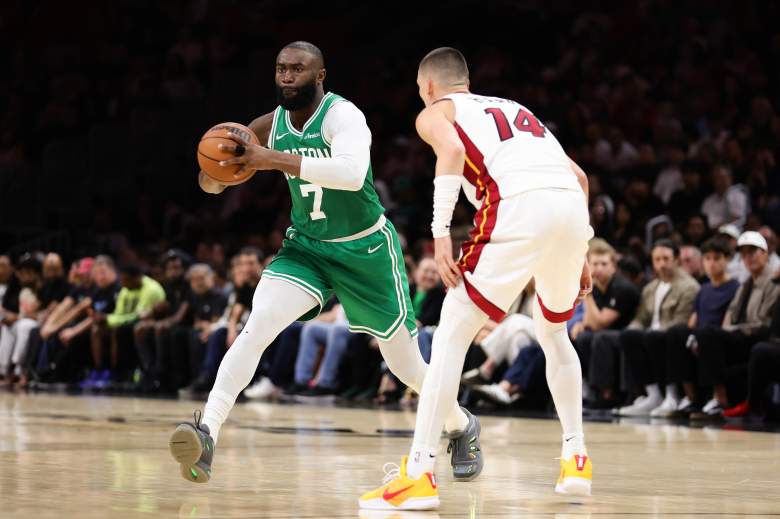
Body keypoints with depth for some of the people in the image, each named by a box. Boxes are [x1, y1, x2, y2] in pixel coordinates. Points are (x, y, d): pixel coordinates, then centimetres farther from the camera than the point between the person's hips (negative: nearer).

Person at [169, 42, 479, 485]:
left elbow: (352, 172, -45)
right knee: (257, 326, -23)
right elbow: (214, 182, 7)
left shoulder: (342, 115, -24)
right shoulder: (271, 125, -5)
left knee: (406, 364, 7)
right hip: (306, 248, 4)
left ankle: (463, 426, 36)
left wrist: (275, 160, -47)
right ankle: (207, 435, -32)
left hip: (367, 249, -4)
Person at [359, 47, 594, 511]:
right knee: (553, 333, 29)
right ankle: (576, 458, 26)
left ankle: (419, 474, -10)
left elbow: (452, 150, -6)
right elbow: (579, 176, 30)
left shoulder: (436, 112, 19)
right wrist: (580, 253, 32)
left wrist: (441, 232, -10)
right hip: (572, 206, 6)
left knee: (452, 334, -1)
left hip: (521, 204, -6)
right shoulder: (513, 109, 37)